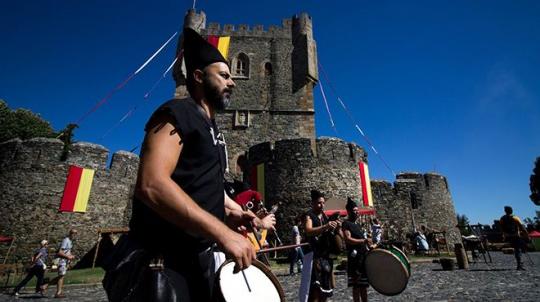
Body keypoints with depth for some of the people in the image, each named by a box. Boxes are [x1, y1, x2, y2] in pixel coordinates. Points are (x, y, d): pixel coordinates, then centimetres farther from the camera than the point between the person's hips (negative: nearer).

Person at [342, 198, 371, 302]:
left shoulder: (357, 225, 19)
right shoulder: (346, 224, -8)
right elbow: (348, 240, -20)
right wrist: (364, 240, -27)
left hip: (364, 257, 9)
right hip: (355, 257, -9)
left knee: (364, 285, 14)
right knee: (356, 285, -5)